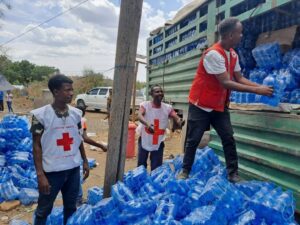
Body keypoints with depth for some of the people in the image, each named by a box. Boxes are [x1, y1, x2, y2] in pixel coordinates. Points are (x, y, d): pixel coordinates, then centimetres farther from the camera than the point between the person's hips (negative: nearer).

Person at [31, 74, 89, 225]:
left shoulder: (76, 113, 0)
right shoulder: (41, 115, -13)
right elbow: (37, 146, -10)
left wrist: (85, 161, 12)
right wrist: (40, 174, -12)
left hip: (73, 169, 4)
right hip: (52, 171, -4)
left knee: (71, 207, 19)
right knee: (44, 209, 13)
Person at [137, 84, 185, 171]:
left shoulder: (168, 108, -8)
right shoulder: (145, 105, -14)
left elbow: (176, 118, -21)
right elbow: (140, 116, -31)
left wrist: (180, 122, -46)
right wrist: (147, 124, -53)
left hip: (158, 143, 1)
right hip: (144, 141, -1)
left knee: (156, 168, 10)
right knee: (141, 165, 16)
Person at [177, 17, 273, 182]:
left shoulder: (233, 54, 5)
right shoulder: (213, 54, -23)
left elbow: (239, 78, 7)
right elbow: (226, 83, -27)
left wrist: (260, 86, -8)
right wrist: (257, 91, -24)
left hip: (220, 106, 7)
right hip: (201, 105, -7)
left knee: (229, 139, 3)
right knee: (193, 140, 2)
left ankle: (233, 174, 12)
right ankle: (185, 171, 18)